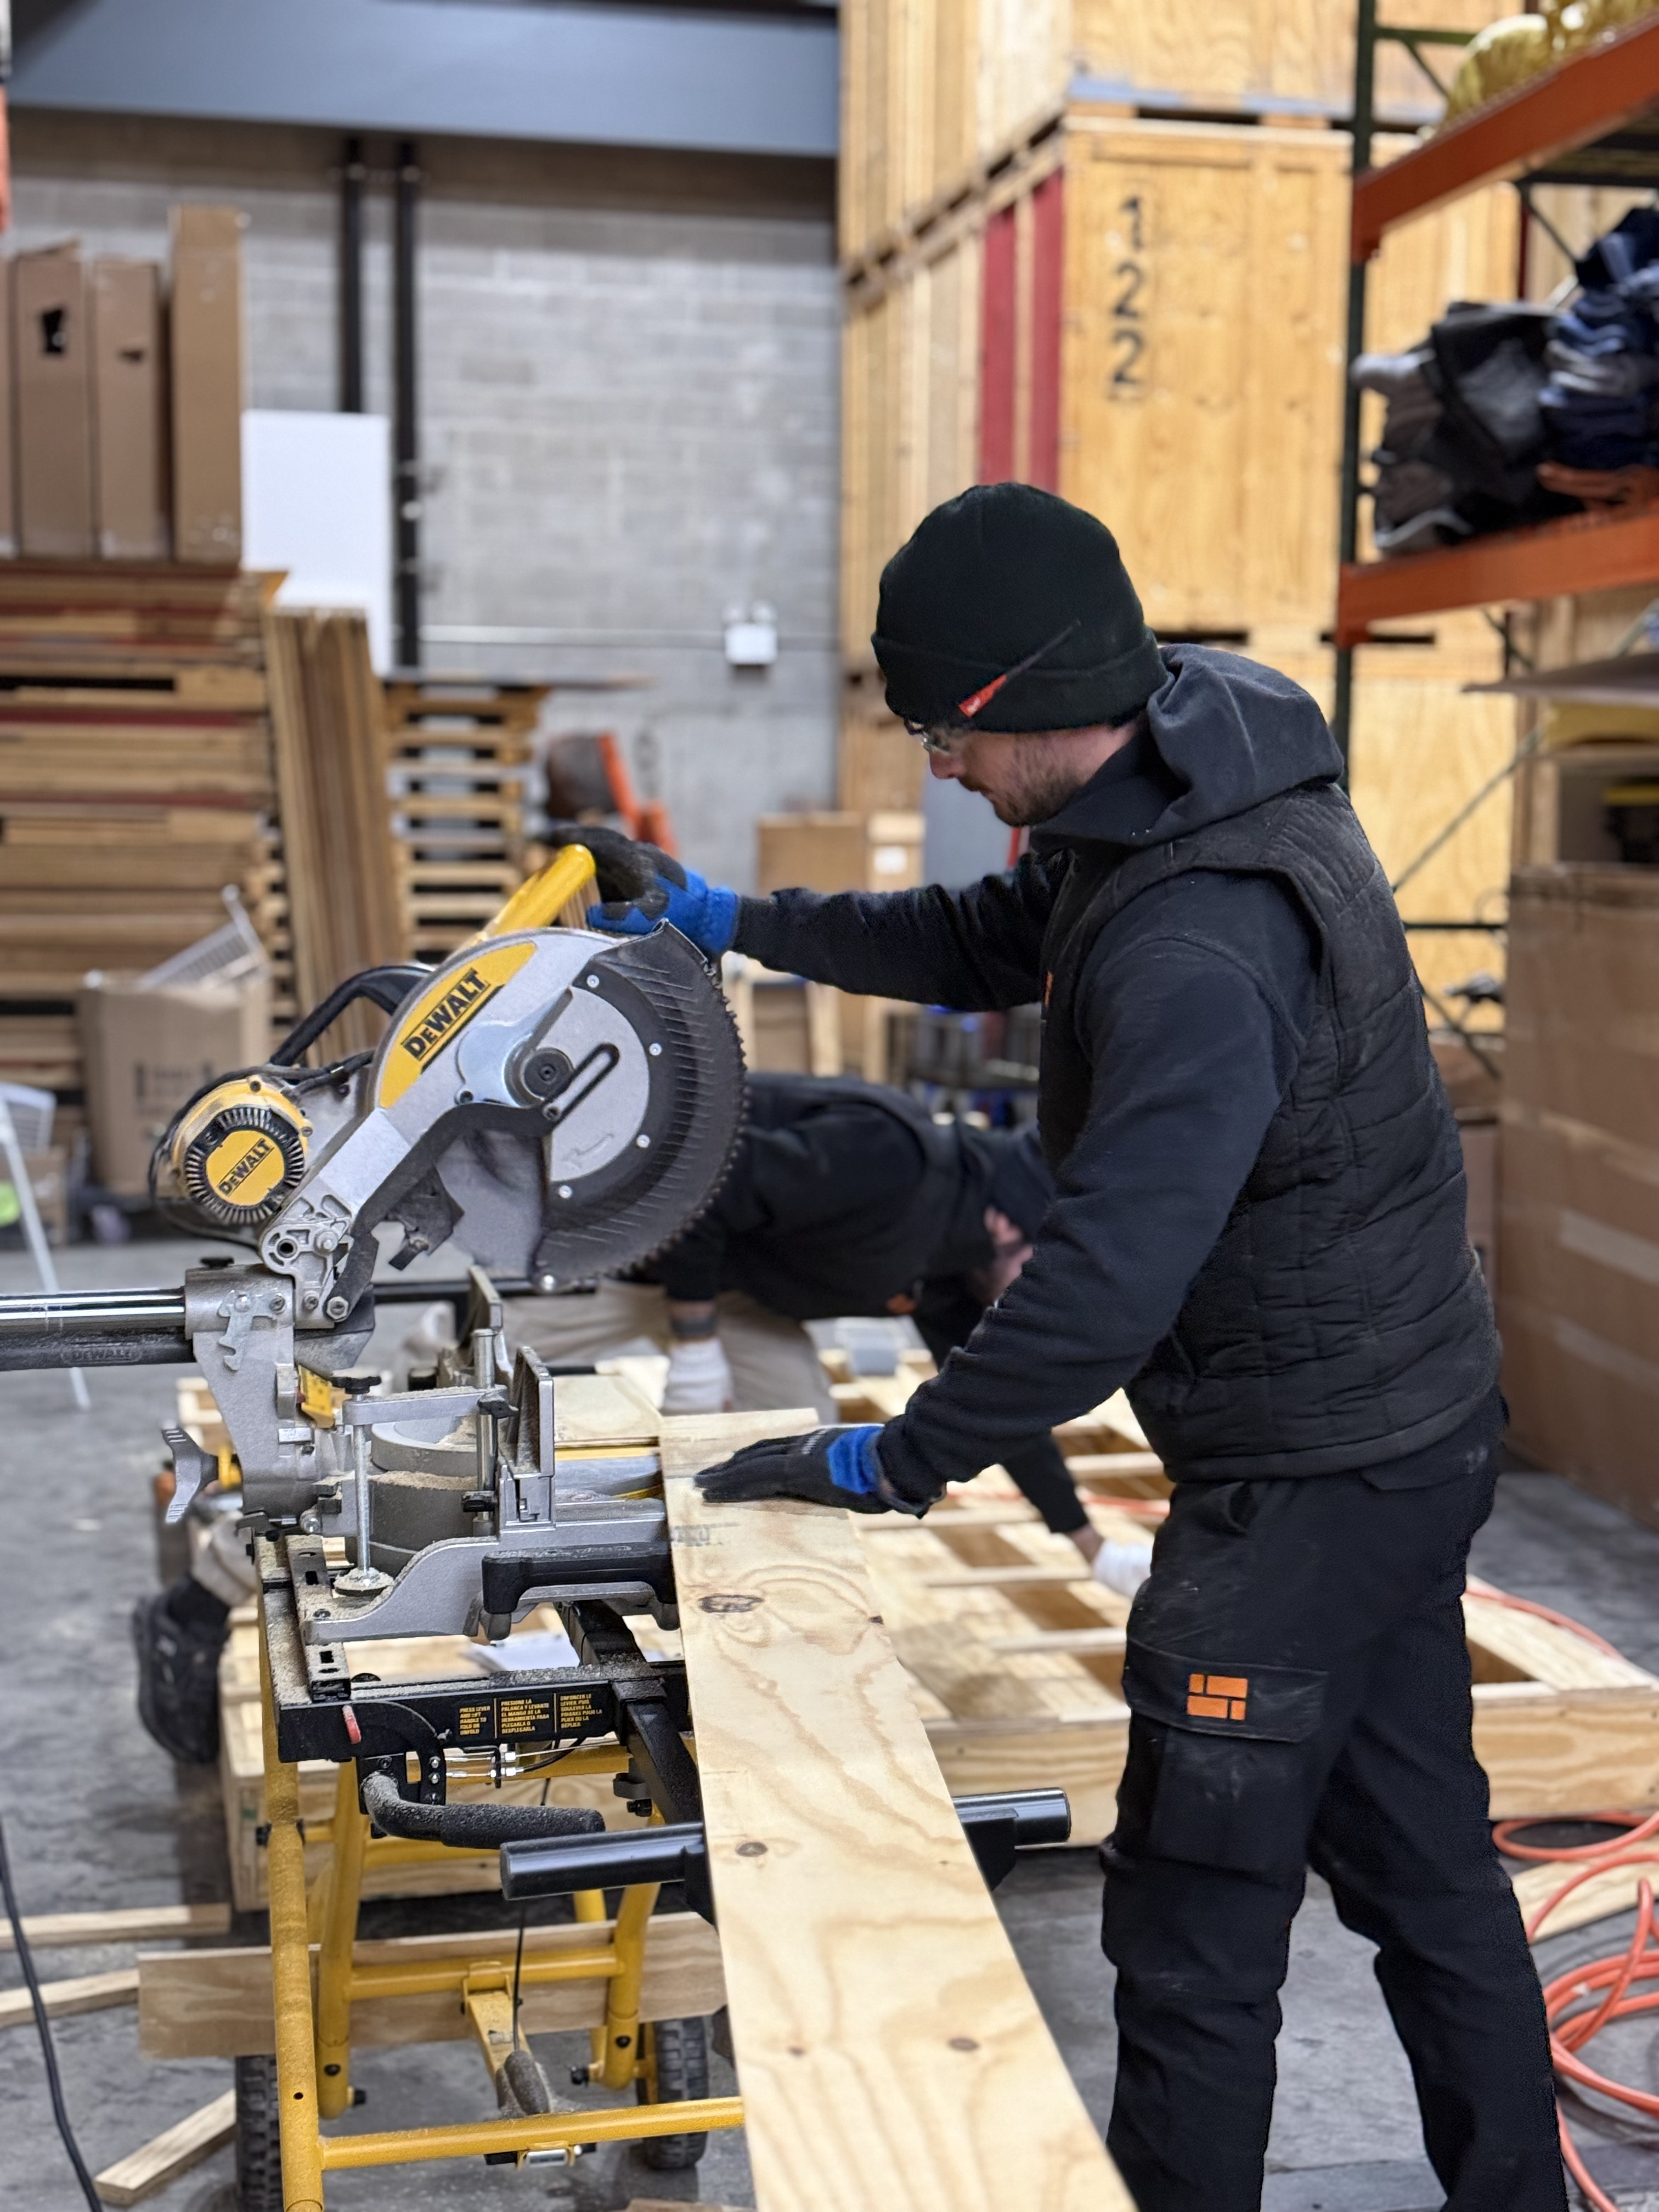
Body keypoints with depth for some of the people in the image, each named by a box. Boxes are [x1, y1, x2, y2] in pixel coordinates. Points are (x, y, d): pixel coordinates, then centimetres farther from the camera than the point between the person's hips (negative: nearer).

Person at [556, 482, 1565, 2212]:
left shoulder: (1197, 949, -30)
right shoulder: (1183, 789, 3)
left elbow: (1111, 1275, -32)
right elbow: (986, 942, 17)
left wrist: (899, 1460, -21)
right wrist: (727, 920, 15)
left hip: (1309, 1473, -10)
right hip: (1406, 1421, 10)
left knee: (1194, 1932, 3)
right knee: (1425, 1865, 22)